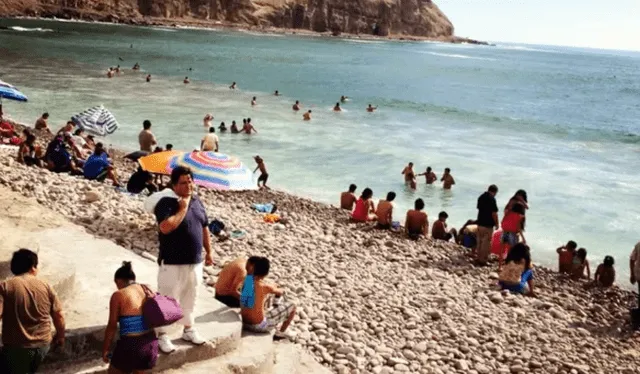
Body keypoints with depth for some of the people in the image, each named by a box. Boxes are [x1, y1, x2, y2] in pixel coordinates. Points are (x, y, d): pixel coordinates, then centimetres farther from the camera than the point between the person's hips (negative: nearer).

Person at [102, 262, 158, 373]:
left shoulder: (118, 295, -7)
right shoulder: (148, 290, 7)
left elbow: (112, 326, -6)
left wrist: (105, 349, 4)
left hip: (130, 344, -5)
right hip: (150, 342, 5)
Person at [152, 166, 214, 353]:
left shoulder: (197, 201, 8)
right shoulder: (166, 203, -15)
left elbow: (204, 228, 17)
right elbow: (166, 227, -31)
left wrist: (208, 252, 17)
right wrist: (182, 208, -23)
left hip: (195, 262, 7)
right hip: (172, 263, -6)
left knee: (190, 298, 19)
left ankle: (189, 329, 36)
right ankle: (162, 335, 17)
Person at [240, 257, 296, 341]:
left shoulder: (247, 279, -4)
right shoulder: (266, 287, -20)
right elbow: (280, 292, 3)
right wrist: (281, 291, 27)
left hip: (245, 324, 7)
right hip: (259, 325, -7)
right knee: (292, 307, 7)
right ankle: (280, 333, 22)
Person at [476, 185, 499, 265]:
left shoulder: (481, 197, 7)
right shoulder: (492, 199, -18)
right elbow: (494, 213, -18)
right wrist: (496, 224, -8)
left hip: (480, 222, 8)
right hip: (488, 224, -8)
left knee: (479, 241, 16)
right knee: (486, 242, 0)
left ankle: (478, 257, 24)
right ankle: (483, 259, 3)